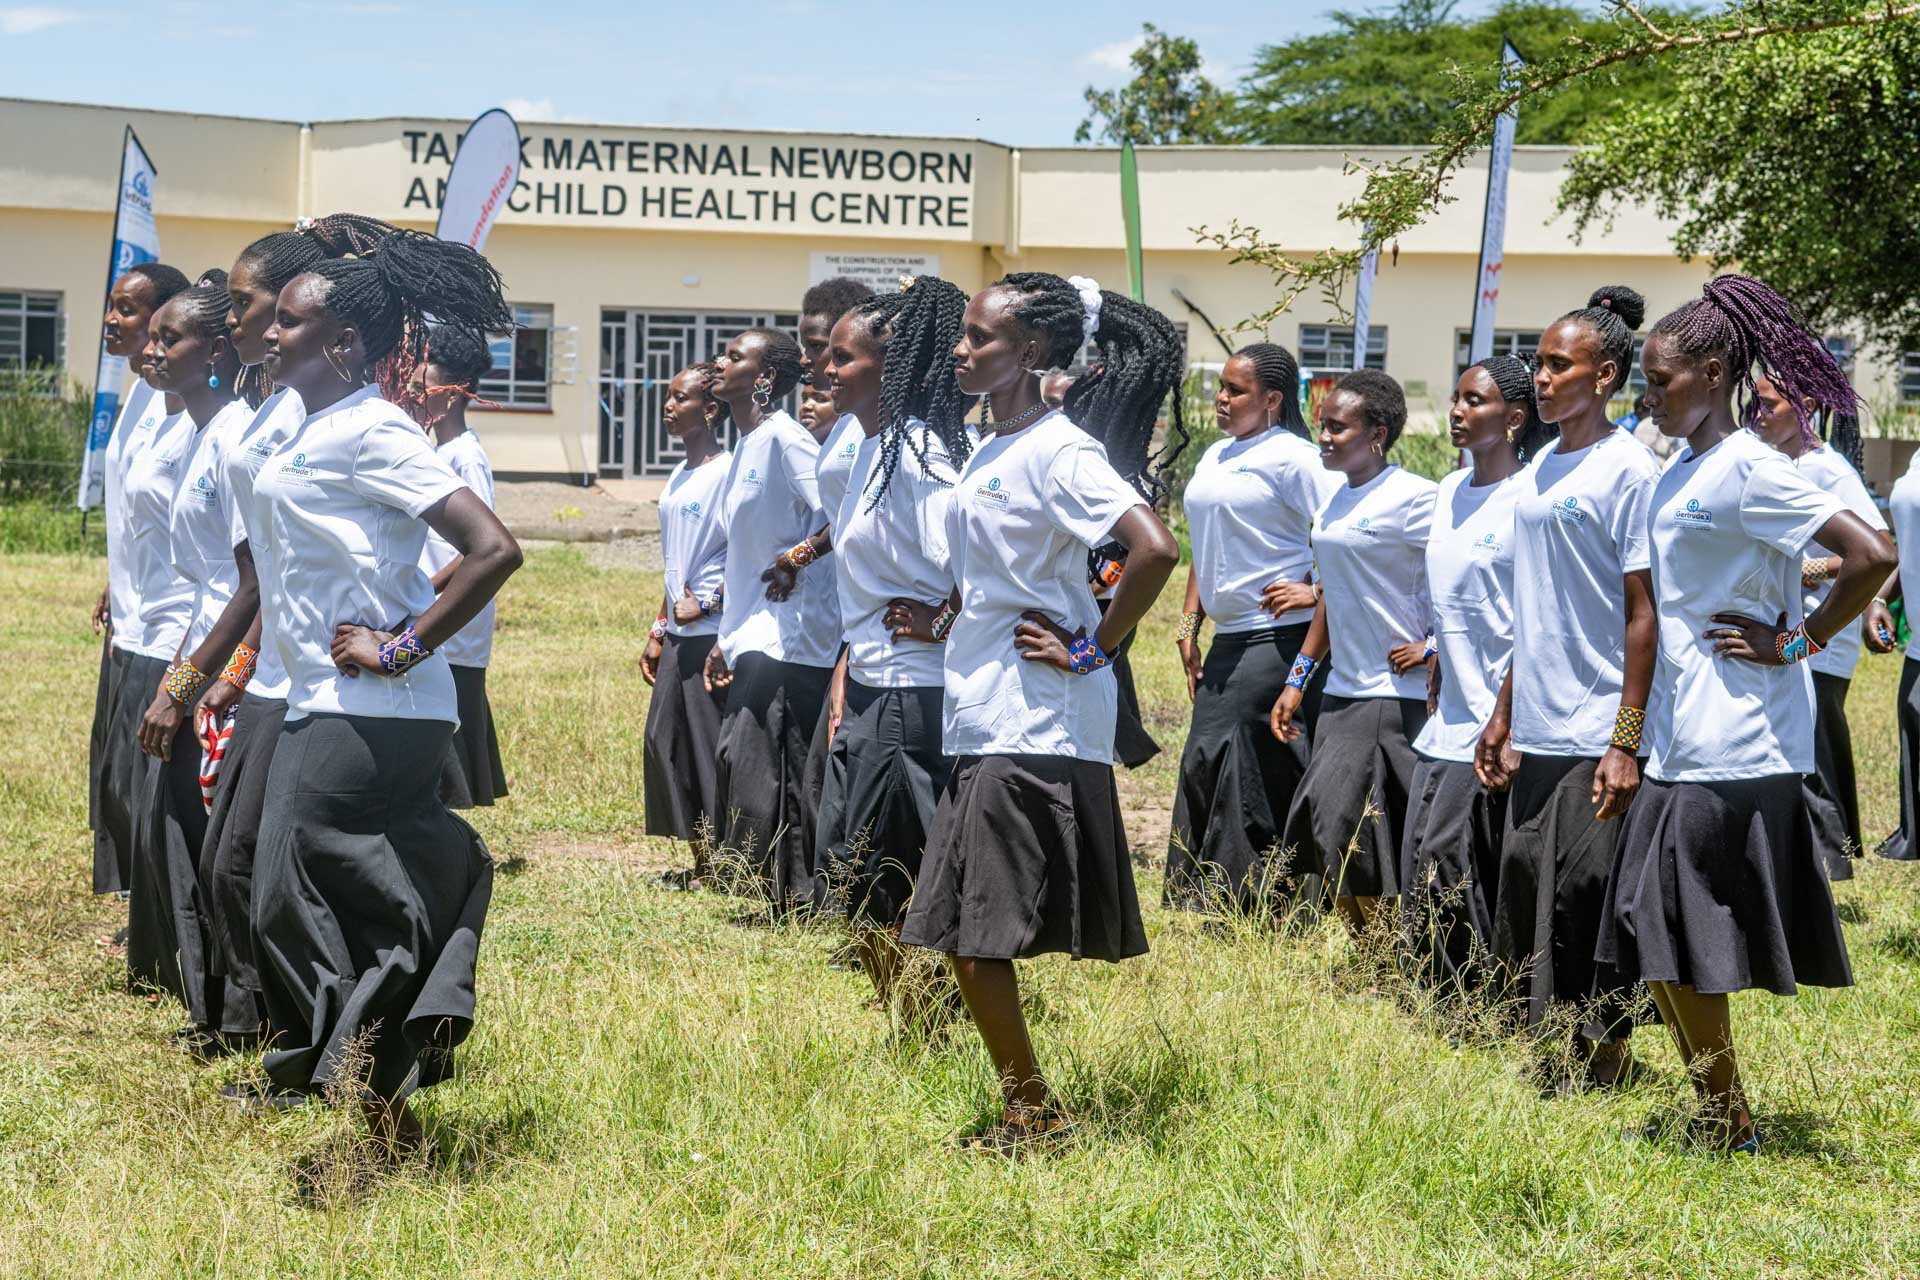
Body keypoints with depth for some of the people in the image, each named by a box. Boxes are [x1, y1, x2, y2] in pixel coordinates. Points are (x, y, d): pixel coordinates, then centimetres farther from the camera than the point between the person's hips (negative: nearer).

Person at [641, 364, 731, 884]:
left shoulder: (726, 472, -11)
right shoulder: (680, 476, 16)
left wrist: (706, 602, -19)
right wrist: (658, 632, 21)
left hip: (709, 633, -9)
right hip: (679, 635, 9)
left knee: (708, 744, -6)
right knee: (664, 739, 8)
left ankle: (719, 864, 2)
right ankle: (699, 861, 16)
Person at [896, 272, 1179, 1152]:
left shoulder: (1057, 452, -14)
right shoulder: (989, 452, 14)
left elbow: (1153, 549, -27)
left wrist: (1092, 649, -18)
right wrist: (942, 616, 13)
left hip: (1034, 730, -9)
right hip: (980, 723, 9)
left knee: (975, 935, -8)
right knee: (961, 936, 9)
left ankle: (1032, 1113, 4)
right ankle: (1026, 1108, 17)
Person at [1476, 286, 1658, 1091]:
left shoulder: (1628, 472, -9)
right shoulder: (1539, 470, 15)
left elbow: (1643, 615, -12)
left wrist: (1627, 742, -16)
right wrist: (1503, 716, 20)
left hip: (1594, 740, -8)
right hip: (1535, 736, 8)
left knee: (1583, 906, -5)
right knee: (1522, 905, 9)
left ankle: (1595, 1068, 5)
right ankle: (1544, 1066, 18)